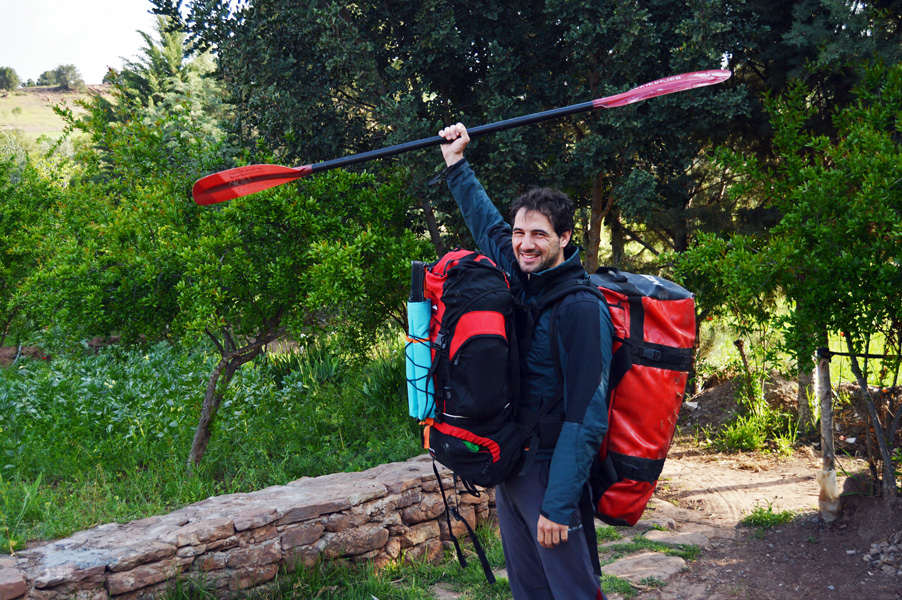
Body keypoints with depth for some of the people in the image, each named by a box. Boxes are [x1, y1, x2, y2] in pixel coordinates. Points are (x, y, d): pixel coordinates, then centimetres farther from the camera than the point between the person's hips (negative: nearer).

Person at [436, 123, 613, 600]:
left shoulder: (581, 308, -18)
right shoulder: (522, 282, 4)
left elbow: (586, 417, -21)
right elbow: (487, 225, 25)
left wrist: (557, 505, -23)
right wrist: (457, 165, 28)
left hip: (551, 475, -8)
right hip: (509, 470, 8)